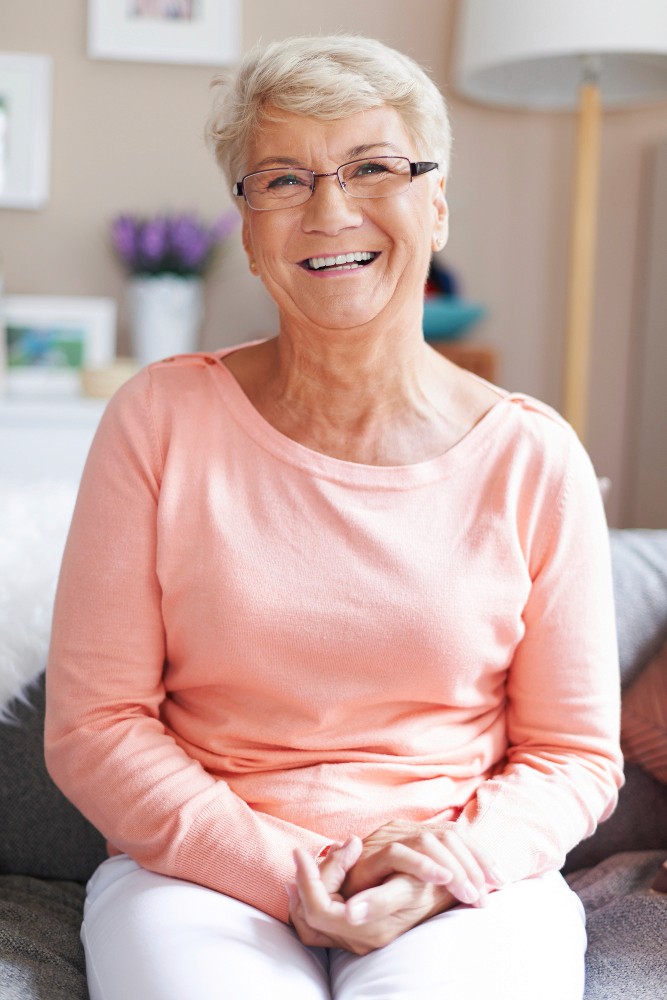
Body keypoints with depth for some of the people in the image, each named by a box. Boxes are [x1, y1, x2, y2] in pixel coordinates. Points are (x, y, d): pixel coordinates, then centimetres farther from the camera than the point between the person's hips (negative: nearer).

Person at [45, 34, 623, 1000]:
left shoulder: (533, 458, 0)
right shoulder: (160, 419, -1)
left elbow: (575, 756, 6)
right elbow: (92, 725, -2)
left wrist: (450, 862, -13)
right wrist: (282, 870, -12)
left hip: (467, 890, 1)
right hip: (202, 874, 0)